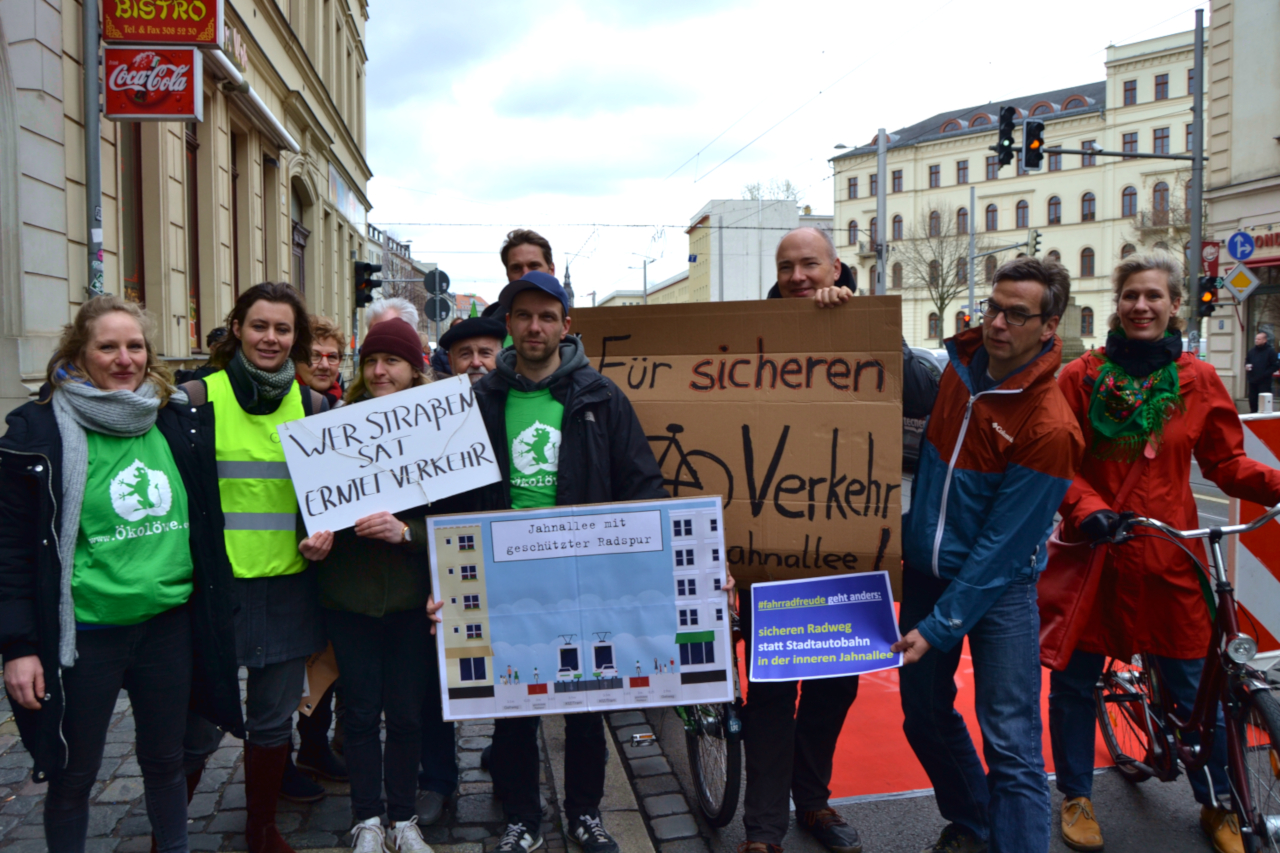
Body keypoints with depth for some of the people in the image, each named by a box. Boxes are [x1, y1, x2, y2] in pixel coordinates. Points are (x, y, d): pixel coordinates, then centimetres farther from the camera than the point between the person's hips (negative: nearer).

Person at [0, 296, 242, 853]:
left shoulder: (178, 422, 3)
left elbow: (206, 522, 15)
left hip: (170, 625, 4)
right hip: (85, 634, -3)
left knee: (166, 760, 18)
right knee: (73, 776, 11)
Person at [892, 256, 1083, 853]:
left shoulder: (1049, 428, -21)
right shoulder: (959, 362, -2)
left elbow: (1002, 546, -19)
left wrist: (938, 626, -18)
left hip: (1000, 587, -6)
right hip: (926, 570, 6)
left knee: (1011, 745, -5)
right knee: (925, 718, 16)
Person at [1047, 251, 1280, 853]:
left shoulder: (1197, 380, 4)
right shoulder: (1082, 377, 0)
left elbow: (1225, 461, 8)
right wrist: (1087, 508, -18)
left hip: (1167, 556, 1)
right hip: (1093, 552, 0)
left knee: (1193, 687, 7)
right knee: (1073, 680, 7)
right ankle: (1076, 797, 28)